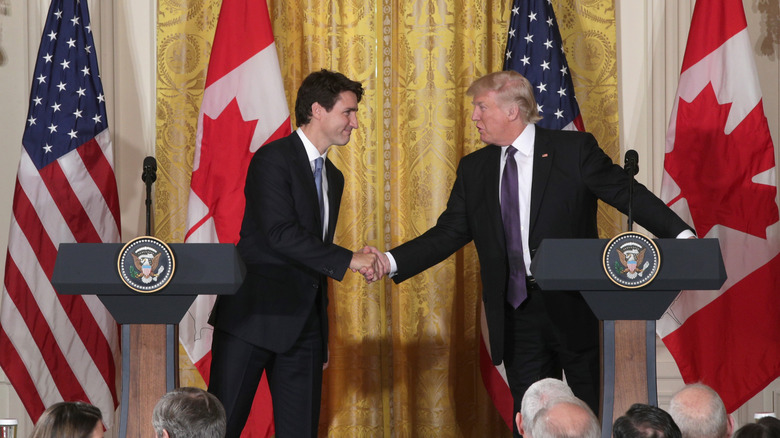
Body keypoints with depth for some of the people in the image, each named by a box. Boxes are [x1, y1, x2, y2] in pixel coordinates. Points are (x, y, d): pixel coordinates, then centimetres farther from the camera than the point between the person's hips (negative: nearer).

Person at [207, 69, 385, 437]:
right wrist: (348, 260, -19)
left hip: (304, 322, 7)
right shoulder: (273, 159, -9)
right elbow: (280, 234, -20)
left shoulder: (333, 177, 17)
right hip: (255, 314, -7)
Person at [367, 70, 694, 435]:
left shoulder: (575, 150, -3)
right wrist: (392, 261, -5)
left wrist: (680, 236, -17)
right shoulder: (474, 169, 10)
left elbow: (629, 195, -4)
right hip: (516, 315, 4)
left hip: (572, 307, -4)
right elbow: (449, 233, 9)